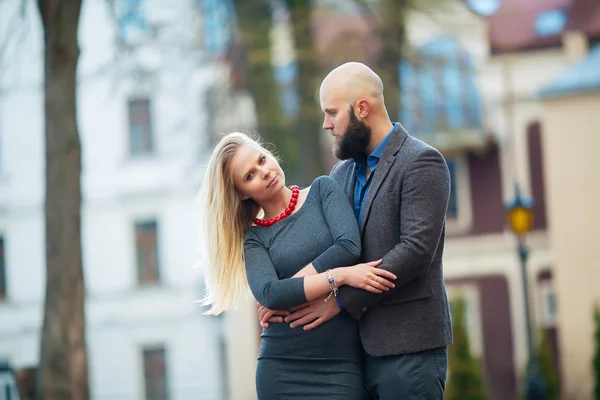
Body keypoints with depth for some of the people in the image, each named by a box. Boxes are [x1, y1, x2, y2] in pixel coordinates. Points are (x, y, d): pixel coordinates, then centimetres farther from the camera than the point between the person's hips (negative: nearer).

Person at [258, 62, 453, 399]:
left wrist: (341, 301, -15)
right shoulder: (344, 173, 15)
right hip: (359, 345, 7)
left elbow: (417, 248, -17)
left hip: (408, 347, -7)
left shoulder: (421, 163, -7)